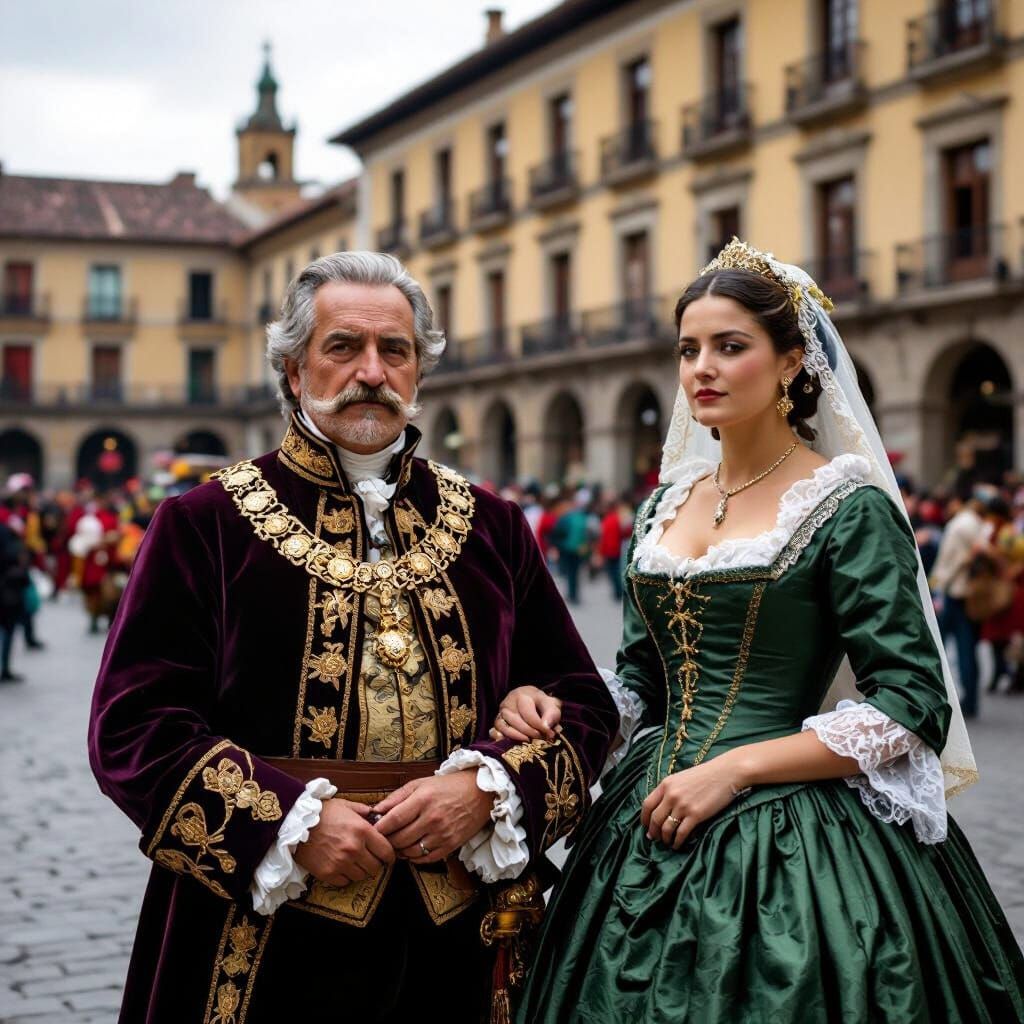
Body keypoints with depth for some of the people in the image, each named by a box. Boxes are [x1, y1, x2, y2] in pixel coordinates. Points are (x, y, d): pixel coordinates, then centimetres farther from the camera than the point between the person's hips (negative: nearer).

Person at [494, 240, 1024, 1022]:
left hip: (787, 833, -6)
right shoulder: (665, 508, 9)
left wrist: (734, 768, -18)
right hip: (654, 826, 6)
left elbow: (914, 704, -14)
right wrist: (557, 710, -4)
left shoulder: (848, 509, -9)